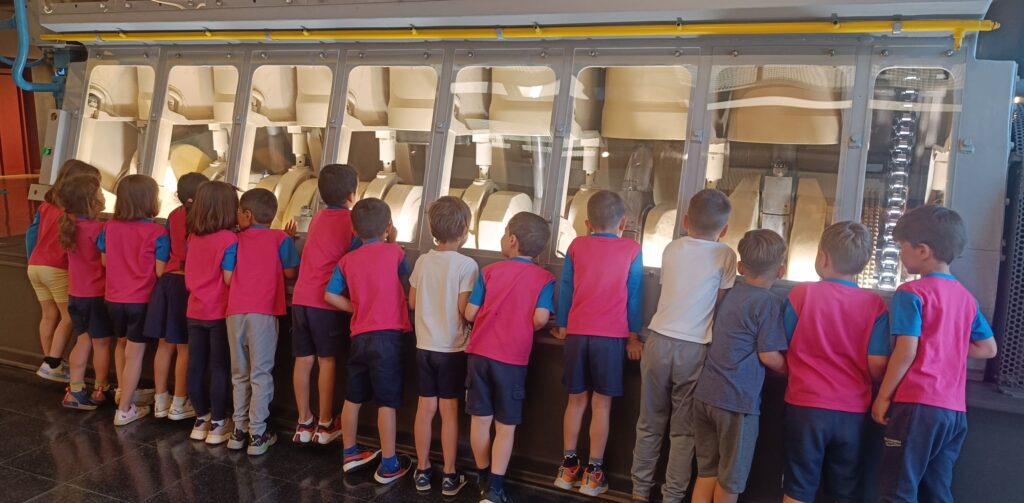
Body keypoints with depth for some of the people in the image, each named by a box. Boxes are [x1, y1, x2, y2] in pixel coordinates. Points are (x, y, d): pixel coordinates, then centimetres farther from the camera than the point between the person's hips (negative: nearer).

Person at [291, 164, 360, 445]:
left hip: (301, 297, 6)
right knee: (327, 361, 5)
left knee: (303, 360, 10)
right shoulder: (351, 222, -5)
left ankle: (304, 423, 20)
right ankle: (325, 425, 13)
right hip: (326, 301, -6)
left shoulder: (317, 219, 15)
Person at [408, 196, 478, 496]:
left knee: (426, 407, 12)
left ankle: (422, 471, 22)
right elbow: (465, 309, -16)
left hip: (424, 345, 4)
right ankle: (450, 476, 14)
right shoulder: (466, 265, -14)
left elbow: (412, 303, 7)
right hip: (452, 348, -4)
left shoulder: (422, 261, 1)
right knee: (449, 410, 5)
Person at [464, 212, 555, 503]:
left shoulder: (489, 271, 1)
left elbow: (470, 313, -1)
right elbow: (540, 319, -14)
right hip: (513, 359, -2)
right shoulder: (544, 279, -3)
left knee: (480, 418, 14)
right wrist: (525, 328, 8)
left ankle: (484, 479, 29)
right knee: (506, 425, 9)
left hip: (479, 352, 2)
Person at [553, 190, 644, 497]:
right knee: (601, 404, 4)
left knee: (576, 400, 13)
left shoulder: (576, 247, 4)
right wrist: (633, 336, 7)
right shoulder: (632, 250, -1)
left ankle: (568, 466, 18)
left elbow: (565, 290, 7)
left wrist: (562, 326, 17)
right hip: (611, 336, -2)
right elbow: (634, 296, 0)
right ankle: (593, 472, 11)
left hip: (577, 333, 2)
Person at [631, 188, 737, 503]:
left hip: (659, 341, 3)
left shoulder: (672, 249, 8)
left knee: (649, 423, 14)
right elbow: (721, 303, 2)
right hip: (694, 348, -2)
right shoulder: (725, 255, -1)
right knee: (683, 431, 8)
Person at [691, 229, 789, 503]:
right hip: (737, 400, -6)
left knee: (706, 471, 16)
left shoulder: (730, 295, 10)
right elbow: (769, 356, -11)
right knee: (730, 478, 11)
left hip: (705, 393, 6)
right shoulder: (770, 302, -10)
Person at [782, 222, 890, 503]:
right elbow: (878, 365, -7)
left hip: (806, 405, -1)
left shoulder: (801, 293, -7)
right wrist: (871, 389, 16)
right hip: (853, 411, 1)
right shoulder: (874, 305, -5)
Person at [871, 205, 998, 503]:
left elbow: (906, 352, -15)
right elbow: (988, 349, 16)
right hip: (954, 410, 7)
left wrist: (883, 397, -8)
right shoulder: (967, 298, 11)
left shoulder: (911, 293, -9)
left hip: (918, 404, -7)